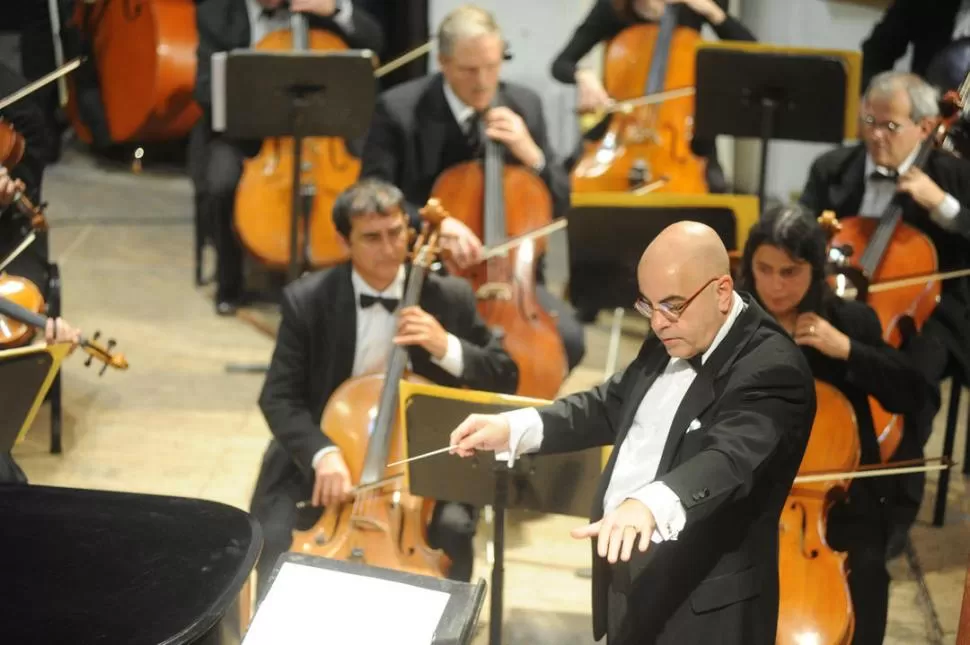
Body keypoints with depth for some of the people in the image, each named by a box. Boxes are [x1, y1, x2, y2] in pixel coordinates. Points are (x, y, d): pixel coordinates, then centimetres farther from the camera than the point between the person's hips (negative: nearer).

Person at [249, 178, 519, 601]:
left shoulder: (448, 298, -6)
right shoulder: (308, 299, -8)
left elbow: (506, 378, -2)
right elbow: (279, 397, -9)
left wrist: (447, 348, -22)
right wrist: (322, 453, -29)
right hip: (322, 458, 0)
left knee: (453, 529, -26)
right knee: (274, 536, -23)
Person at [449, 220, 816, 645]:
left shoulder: (772, 367, -21)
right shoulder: (672, 339, 7)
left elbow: (731, 459, -35)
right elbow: (612, 406, 15)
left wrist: (650, 503, -53)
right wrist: (513, 428, 2)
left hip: (704, 606, -8)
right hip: (625, 572, 8)